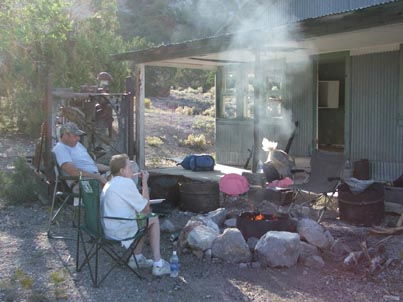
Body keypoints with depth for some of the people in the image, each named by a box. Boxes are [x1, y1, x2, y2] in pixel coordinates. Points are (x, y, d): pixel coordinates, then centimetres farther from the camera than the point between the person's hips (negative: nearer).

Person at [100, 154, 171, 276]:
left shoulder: (109, 184, 15)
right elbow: (146, 208, -7)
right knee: (154, 219, 7)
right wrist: (145, 182, -3)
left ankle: (137, 258, 25)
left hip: (107, 229, 9)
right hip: (121, 232, -9)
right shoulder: (126, 182, -14)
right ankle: (158, 264, 9)